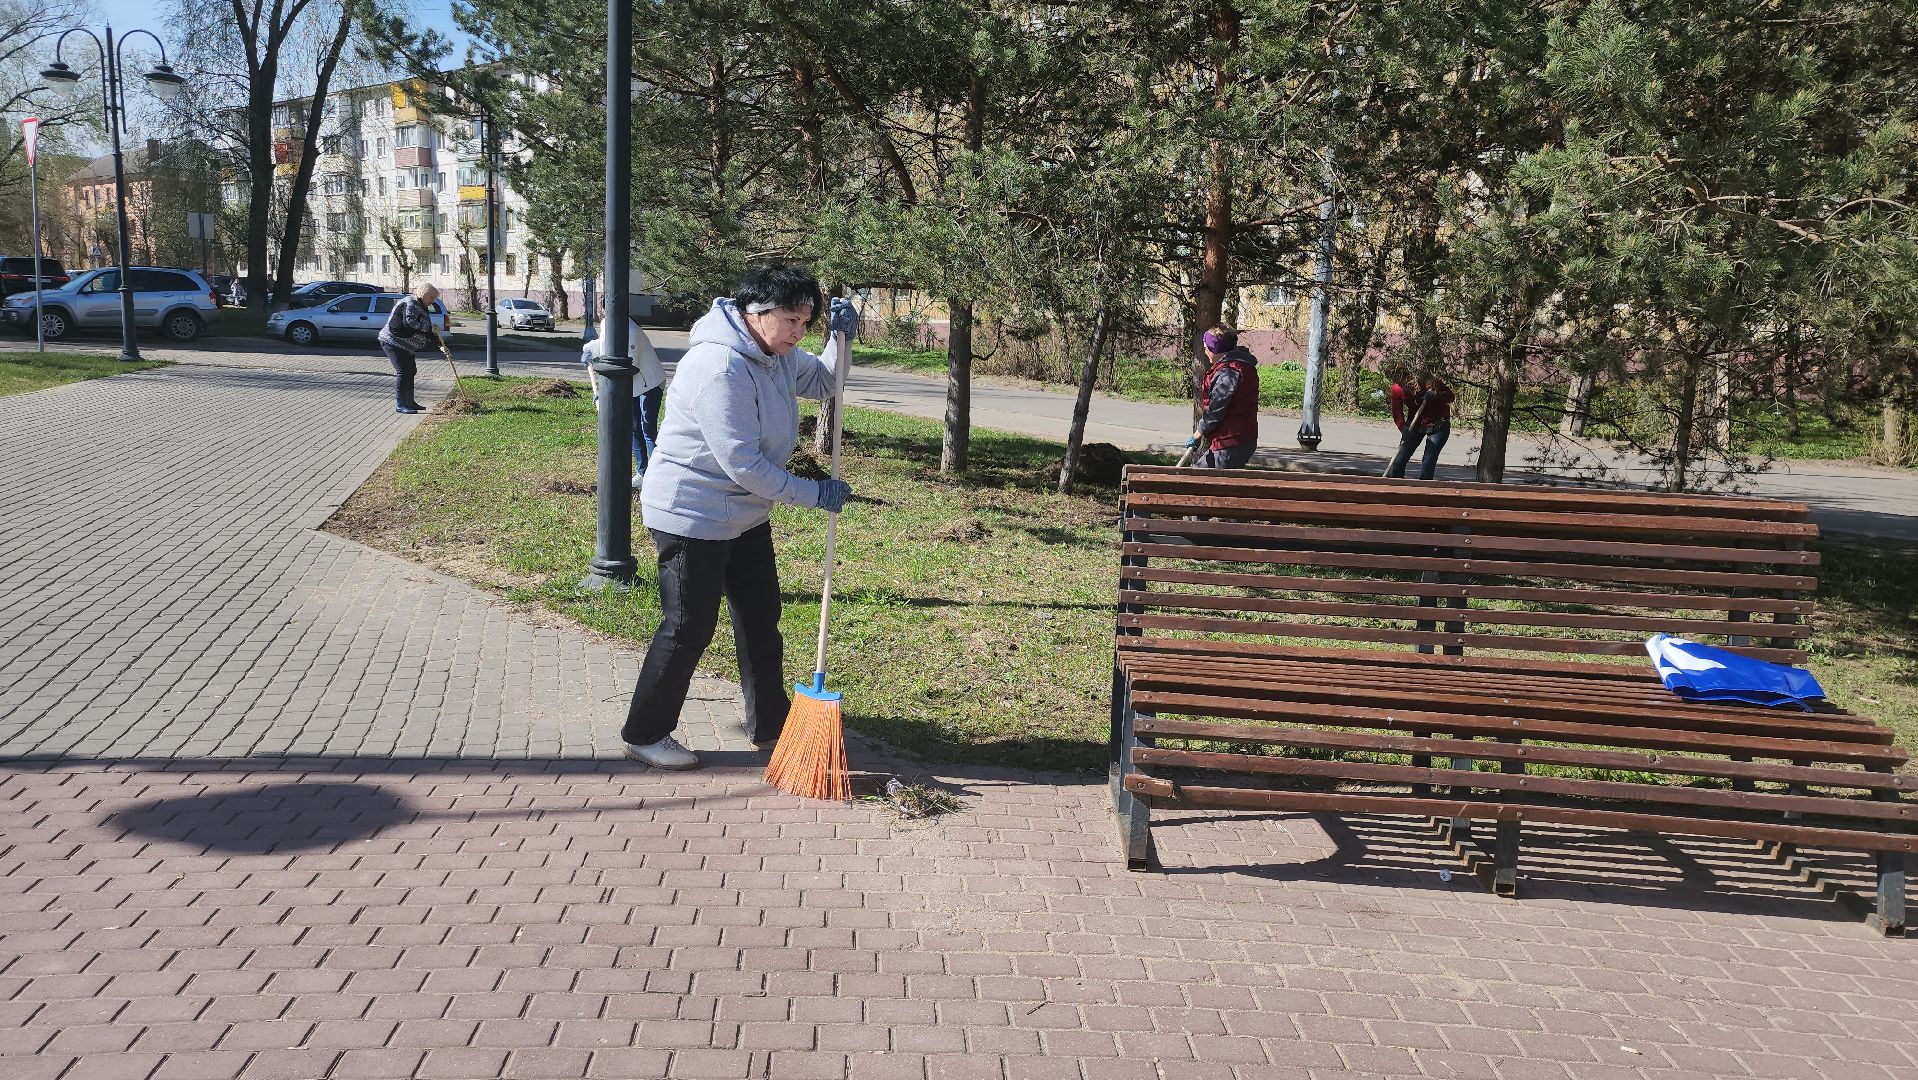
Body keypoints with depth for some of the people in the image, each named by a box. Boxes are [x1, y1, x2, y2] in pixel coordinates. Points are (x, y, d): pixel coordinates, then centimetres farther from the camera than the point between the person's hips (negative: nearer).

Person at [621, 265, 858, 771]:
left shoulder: (776, 356, 2)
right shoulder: (720, 367, -28)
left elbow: (822, 382, 20)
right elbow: (743, 463, -29)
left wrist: (841, 337, 0)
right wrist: (814, 493, -22)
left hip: (745, 515, 10)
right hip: (692, 516, -9)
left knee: (761, 619, 15)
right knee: (688, 629, -1)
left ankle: (770, 725, 29)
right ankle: (644, 734, 15)